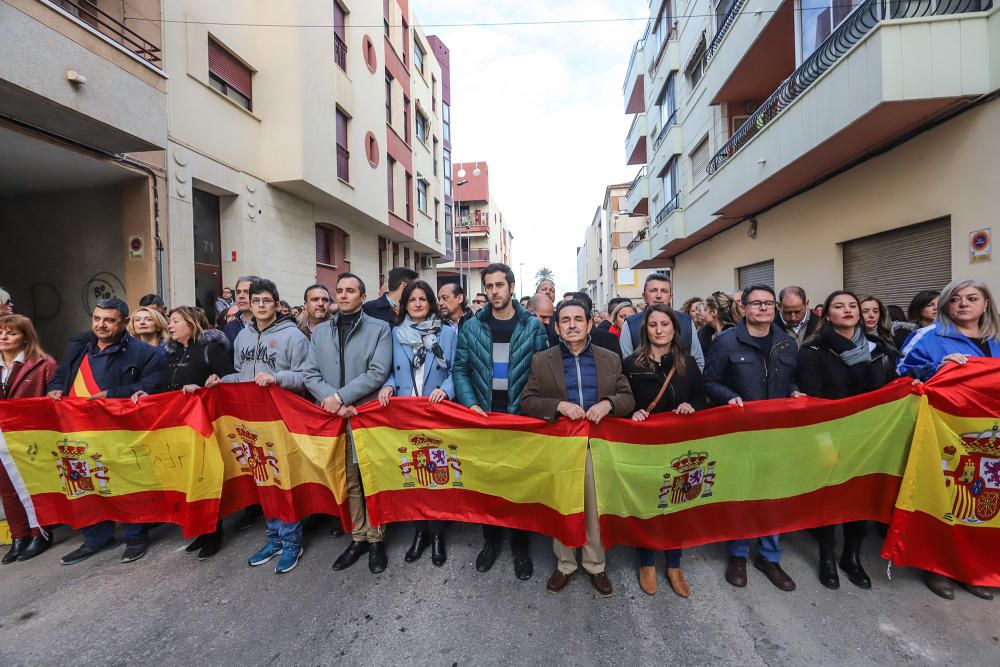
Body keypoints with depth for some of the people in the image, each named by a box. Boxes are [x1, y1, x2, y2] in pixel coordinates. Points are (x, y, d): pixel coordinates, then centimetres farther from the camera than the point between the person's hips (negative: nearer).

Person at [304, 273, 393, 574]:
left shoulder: (379, 328, -1)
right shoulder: (320, 331, 11)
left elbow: (378, 372, -11)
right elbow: (310, 374, 5)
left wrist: (340, 396, -14)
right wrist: (332, 402, -10)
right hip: (334, 417, 4)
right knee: (348, 480, 13)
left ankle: (375, 539, 23)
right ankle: (358, 537, 30)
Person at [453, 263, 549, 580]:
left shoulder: (532, 326, -2)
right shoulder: (471, 327, 2)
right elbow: (460, 369, 1)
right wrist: (471, 404, -11)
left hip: (522, 416, -1)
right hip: (483, 415, 2)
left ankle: (520, 542, 32)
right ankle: (491, 538, 35)